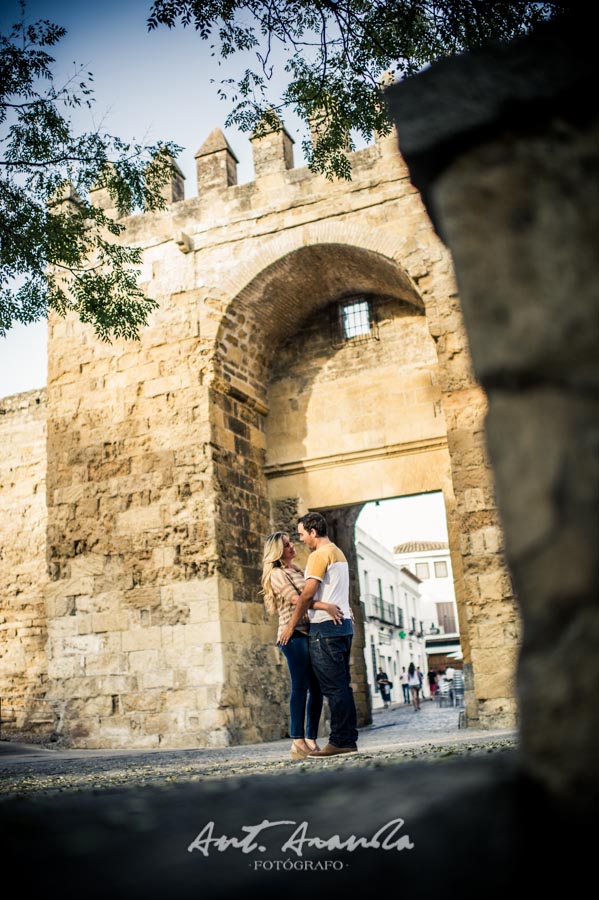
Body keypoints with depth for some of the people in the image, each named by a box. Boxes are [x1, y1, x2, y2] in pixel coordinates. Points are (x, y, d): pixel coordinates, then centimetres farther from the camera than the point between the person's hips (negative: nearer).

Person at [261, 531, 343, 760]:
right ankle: (298, 742, -9)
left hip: (309, 632, 8)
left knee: (317, 688, 4)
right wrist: (325, 606, -25)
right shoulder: (277, 573, -3)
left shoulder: (297, 570, 21)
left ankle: (311, 740, 8)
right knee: (300, 687, -11)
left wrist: (341, 607, 10)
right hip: (294, 633, -8)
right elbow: (295, 599, -16)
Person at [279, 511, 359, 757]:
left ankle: (340, 741, -6)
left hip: (325, 626, -10)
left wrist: (291, 625, -9)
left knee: (333, 687, -8)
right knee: (342, 685, 10)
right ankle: (349, 739, 11)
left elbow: (308, 593, -15)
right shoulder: (338, 553, 20)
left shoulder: (319, 555, -10)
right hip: (344, 624, 10)